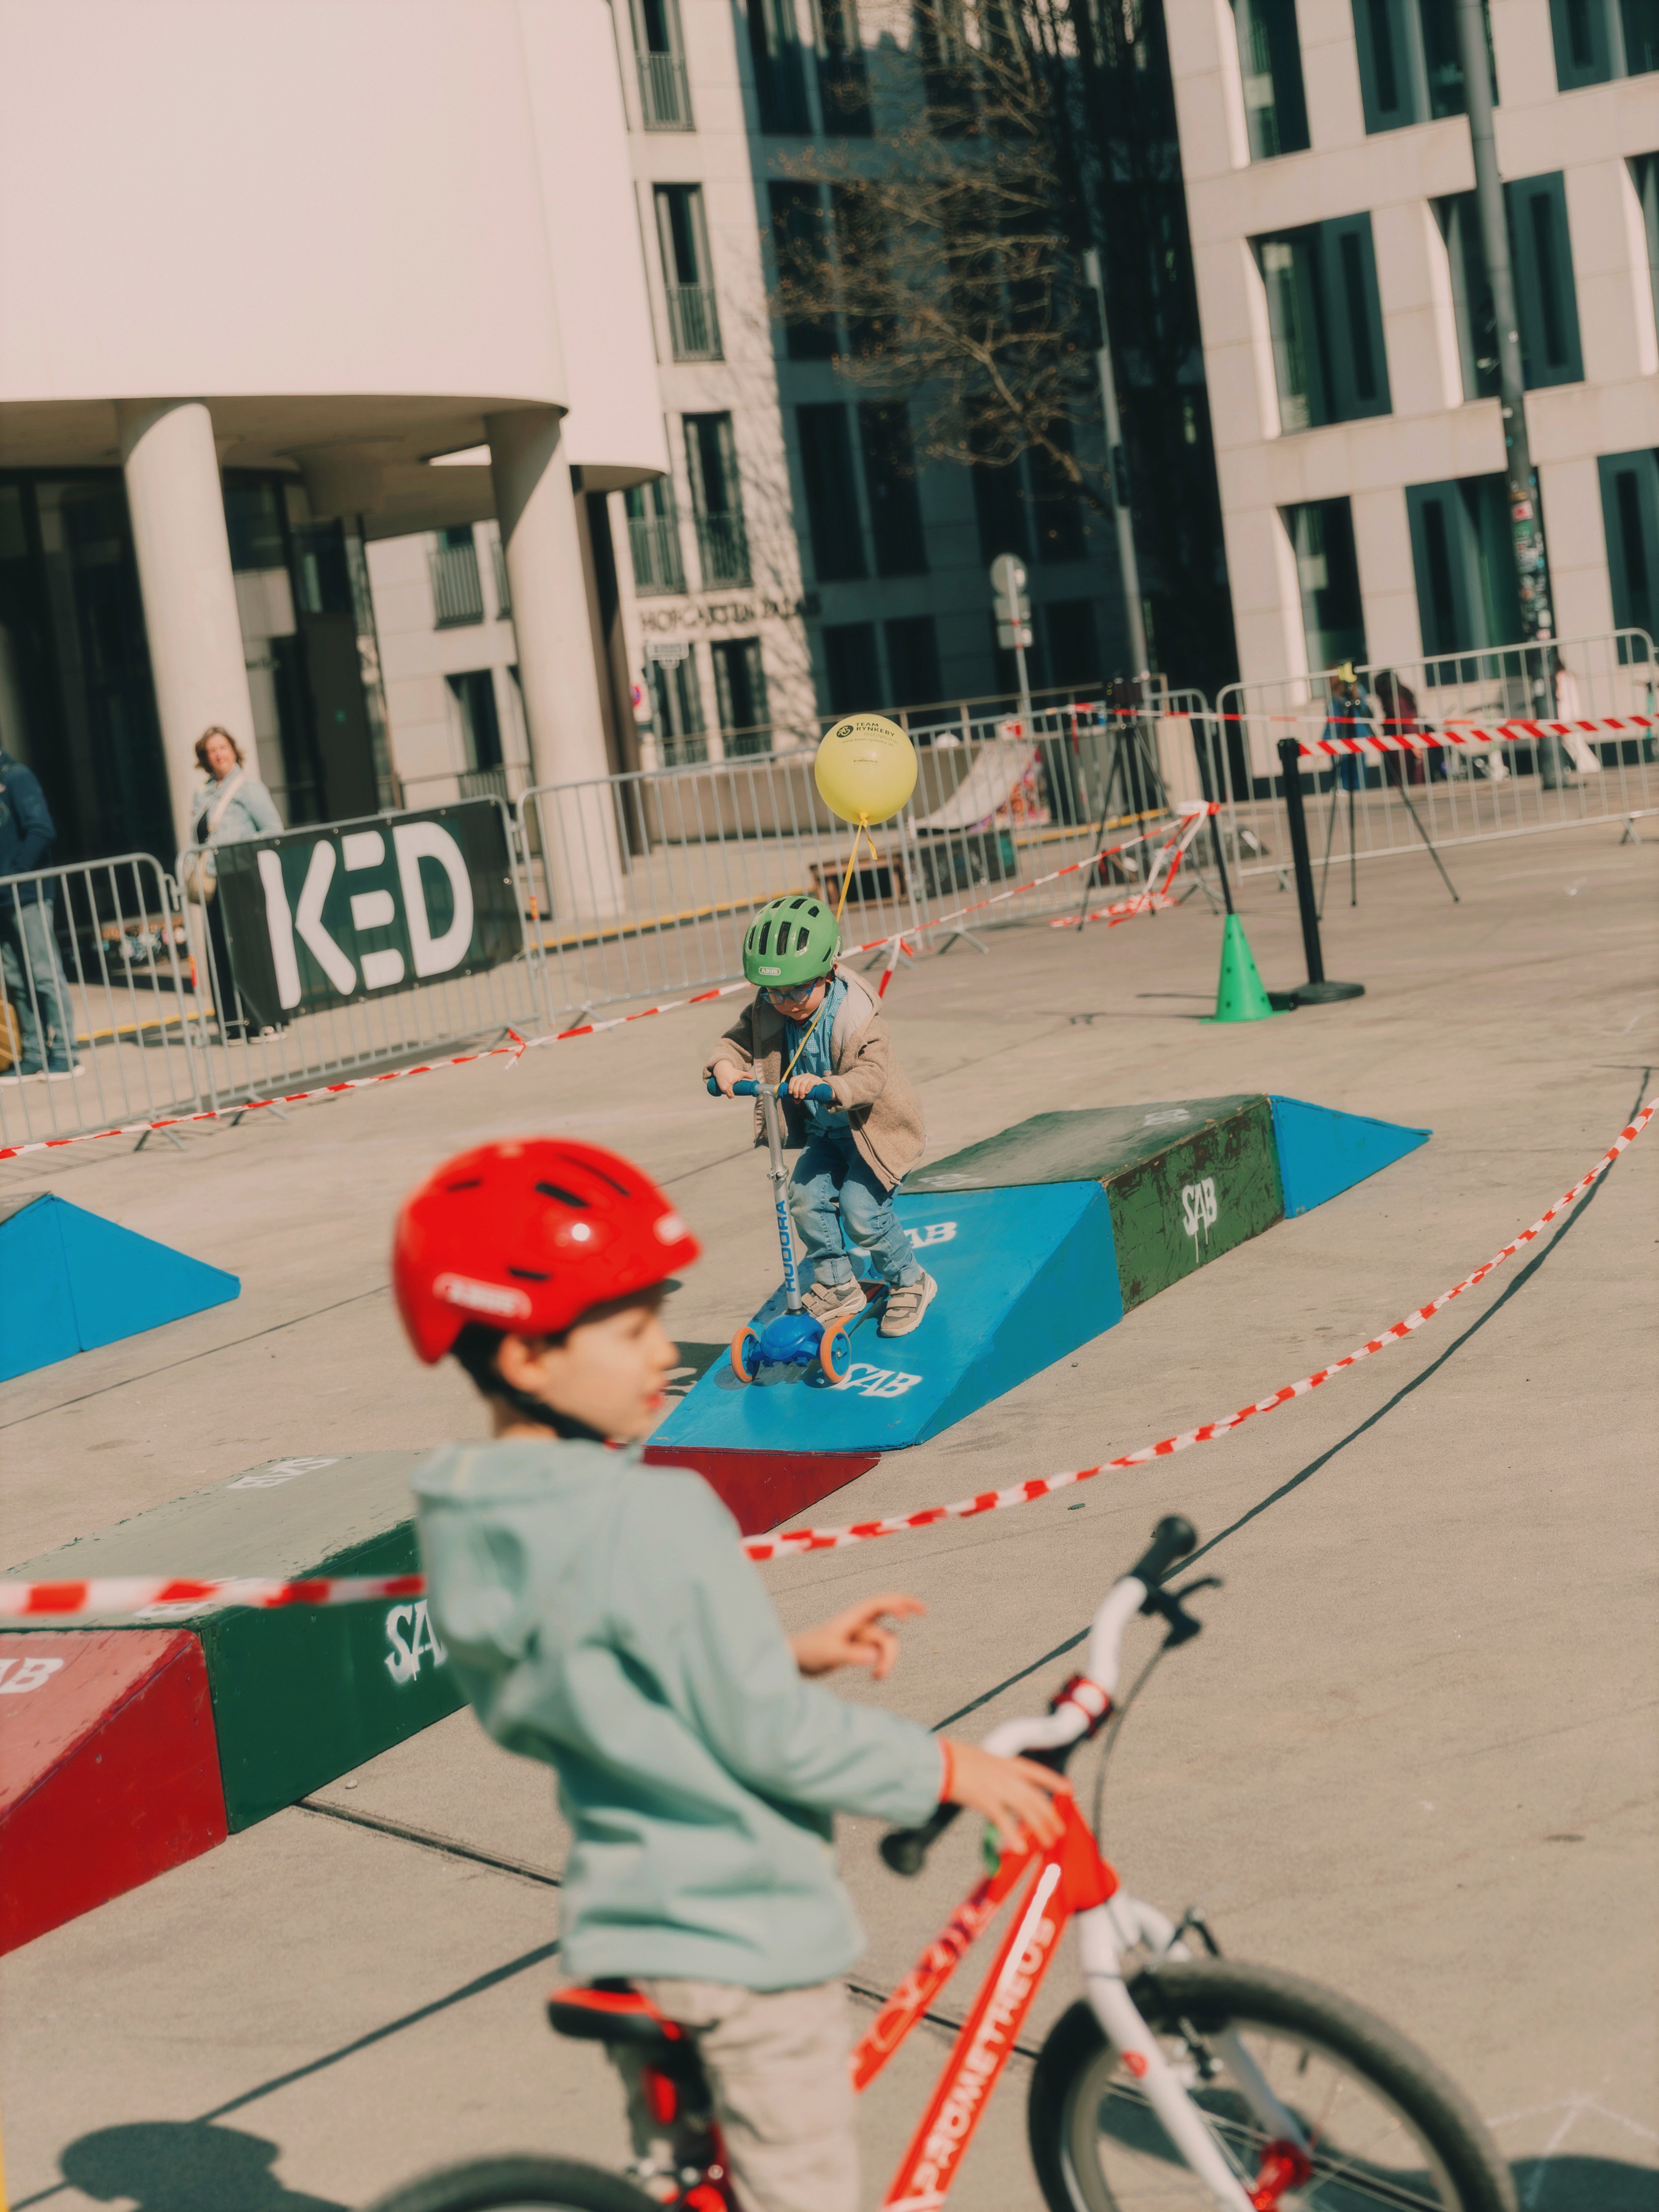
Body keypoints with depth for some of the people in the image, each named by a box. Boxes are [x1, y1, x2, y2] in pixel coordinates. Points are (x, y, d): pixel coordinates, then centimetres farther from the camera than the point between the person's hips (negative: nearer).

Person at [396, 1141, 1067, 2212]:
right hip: (748, 1936, -8)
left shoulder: (466, 1521, -1)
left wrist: (790, 1652, 10)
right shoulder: (652, 1518, -26)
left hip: (618, 1925, 8)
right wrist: (943, 1768, -11)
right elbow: (768, 1738, -22)